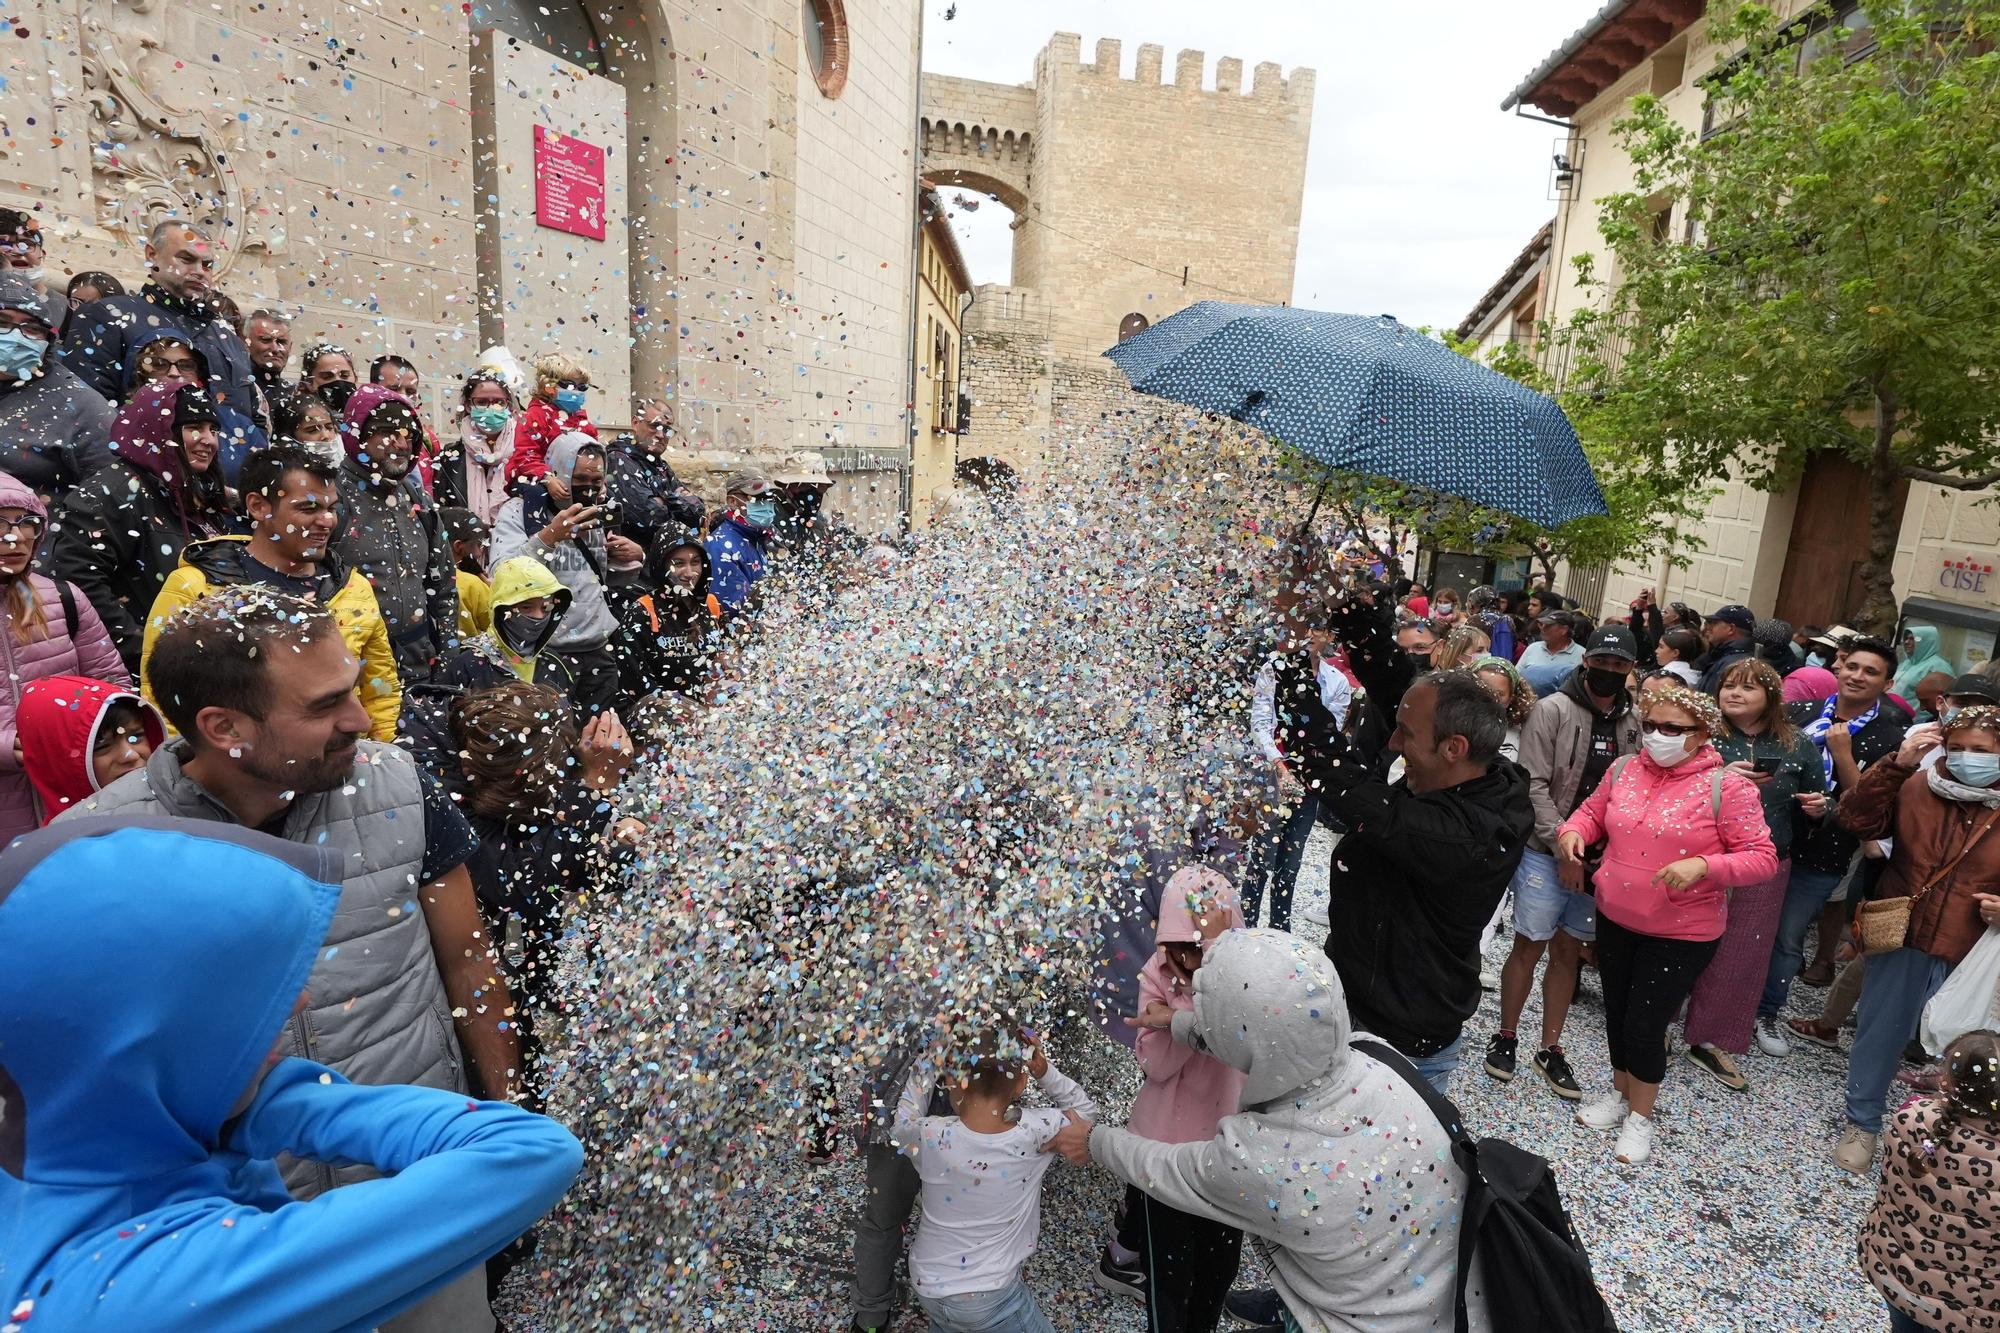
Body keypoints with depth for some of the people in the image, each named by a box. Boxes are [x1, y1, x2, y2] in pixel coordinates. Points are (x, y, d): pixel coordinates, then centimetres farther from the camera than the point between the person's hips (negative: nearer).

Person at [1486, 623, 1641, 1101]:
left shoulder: (1634, 722, 4)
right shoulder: (1553, 709, -9)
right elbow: (1534, 787, -13)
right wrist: (1565, 848, -16)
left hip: (1600, 859, 4)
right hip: (1547, 853, -4)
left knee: (1568, 953, 13)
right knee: (1529, 947, 4)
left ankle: (1550, 1050, 26)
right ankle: (1505, 1038, 22)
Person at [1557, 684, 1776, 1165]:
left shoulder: (1727, 786, -15)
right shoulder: (1624, 770, -1)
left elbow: (1762, 859, -14)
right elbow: (1593, 811, 13)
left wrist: (1703, 865, -30)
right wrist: (1573, 830, -9)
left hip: (1681, 933, -5)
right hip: (1614, 918, 5)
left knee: (1645, 1026, 3)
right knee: (1617, 1014, 18)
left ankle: (1640, 1115, 28)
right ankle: (1620, 1093, 42)